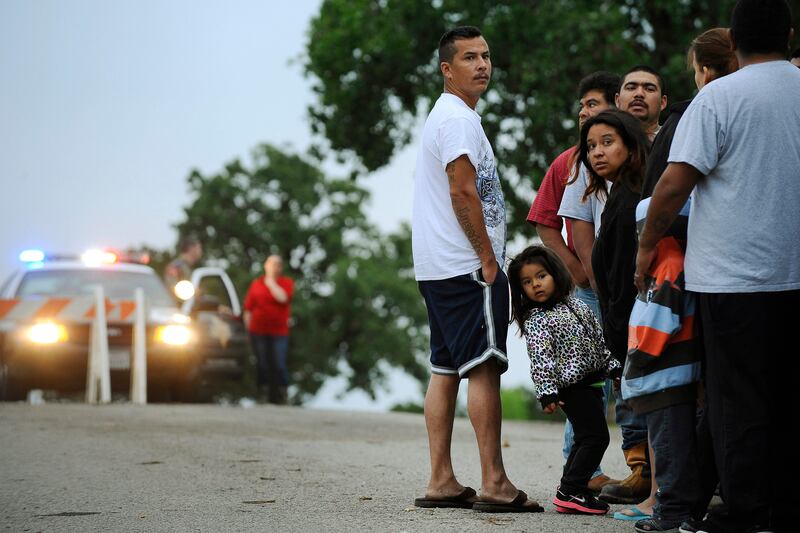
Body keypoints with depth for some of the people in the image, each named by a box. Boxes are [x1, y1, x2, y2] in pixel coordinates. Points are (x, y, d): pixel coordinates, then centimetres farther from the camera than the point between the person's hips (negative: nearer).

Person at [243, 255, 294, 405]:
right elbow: (248, 308, 12)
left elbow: (283, 298, -14)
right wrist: (248, 327, 5)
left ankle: (282, 396, -1)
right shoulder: (256, 283, 11)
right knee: (262, 364, 1)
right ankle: (264, 396, 5)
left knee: (279, 365, -7)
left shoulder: (286, 282, 8)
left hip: (279, 332, -1)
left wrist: (271, 283, -3)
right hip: (258, 332, 1)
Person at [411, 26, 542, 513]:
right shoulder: (458, 118, -11)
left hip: (439, 268, 11)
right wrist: (488, 259, -15)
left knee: (446, 370, 8)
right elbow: (463, 192, -18)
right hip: (466, 267, -11)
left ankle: (441, 482, 8)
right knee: (484, 368, -11)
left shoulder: (448, 117, 23)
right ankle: (494, 485, -13)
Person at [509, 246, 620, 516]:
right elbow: (540, 359, -17)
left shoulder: (575, 304, 12)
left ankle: (570, 492, 21)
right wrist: (547, 393, -24)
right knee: (595, 436, -12)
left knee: (586, 438, 14)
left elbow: (599, 337, 20)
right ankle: (570, 492, -10)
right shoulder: (536, 320, -9)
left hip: (590, 380, 8)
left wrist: (614, 366, 20)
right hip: (573, 386, -8)